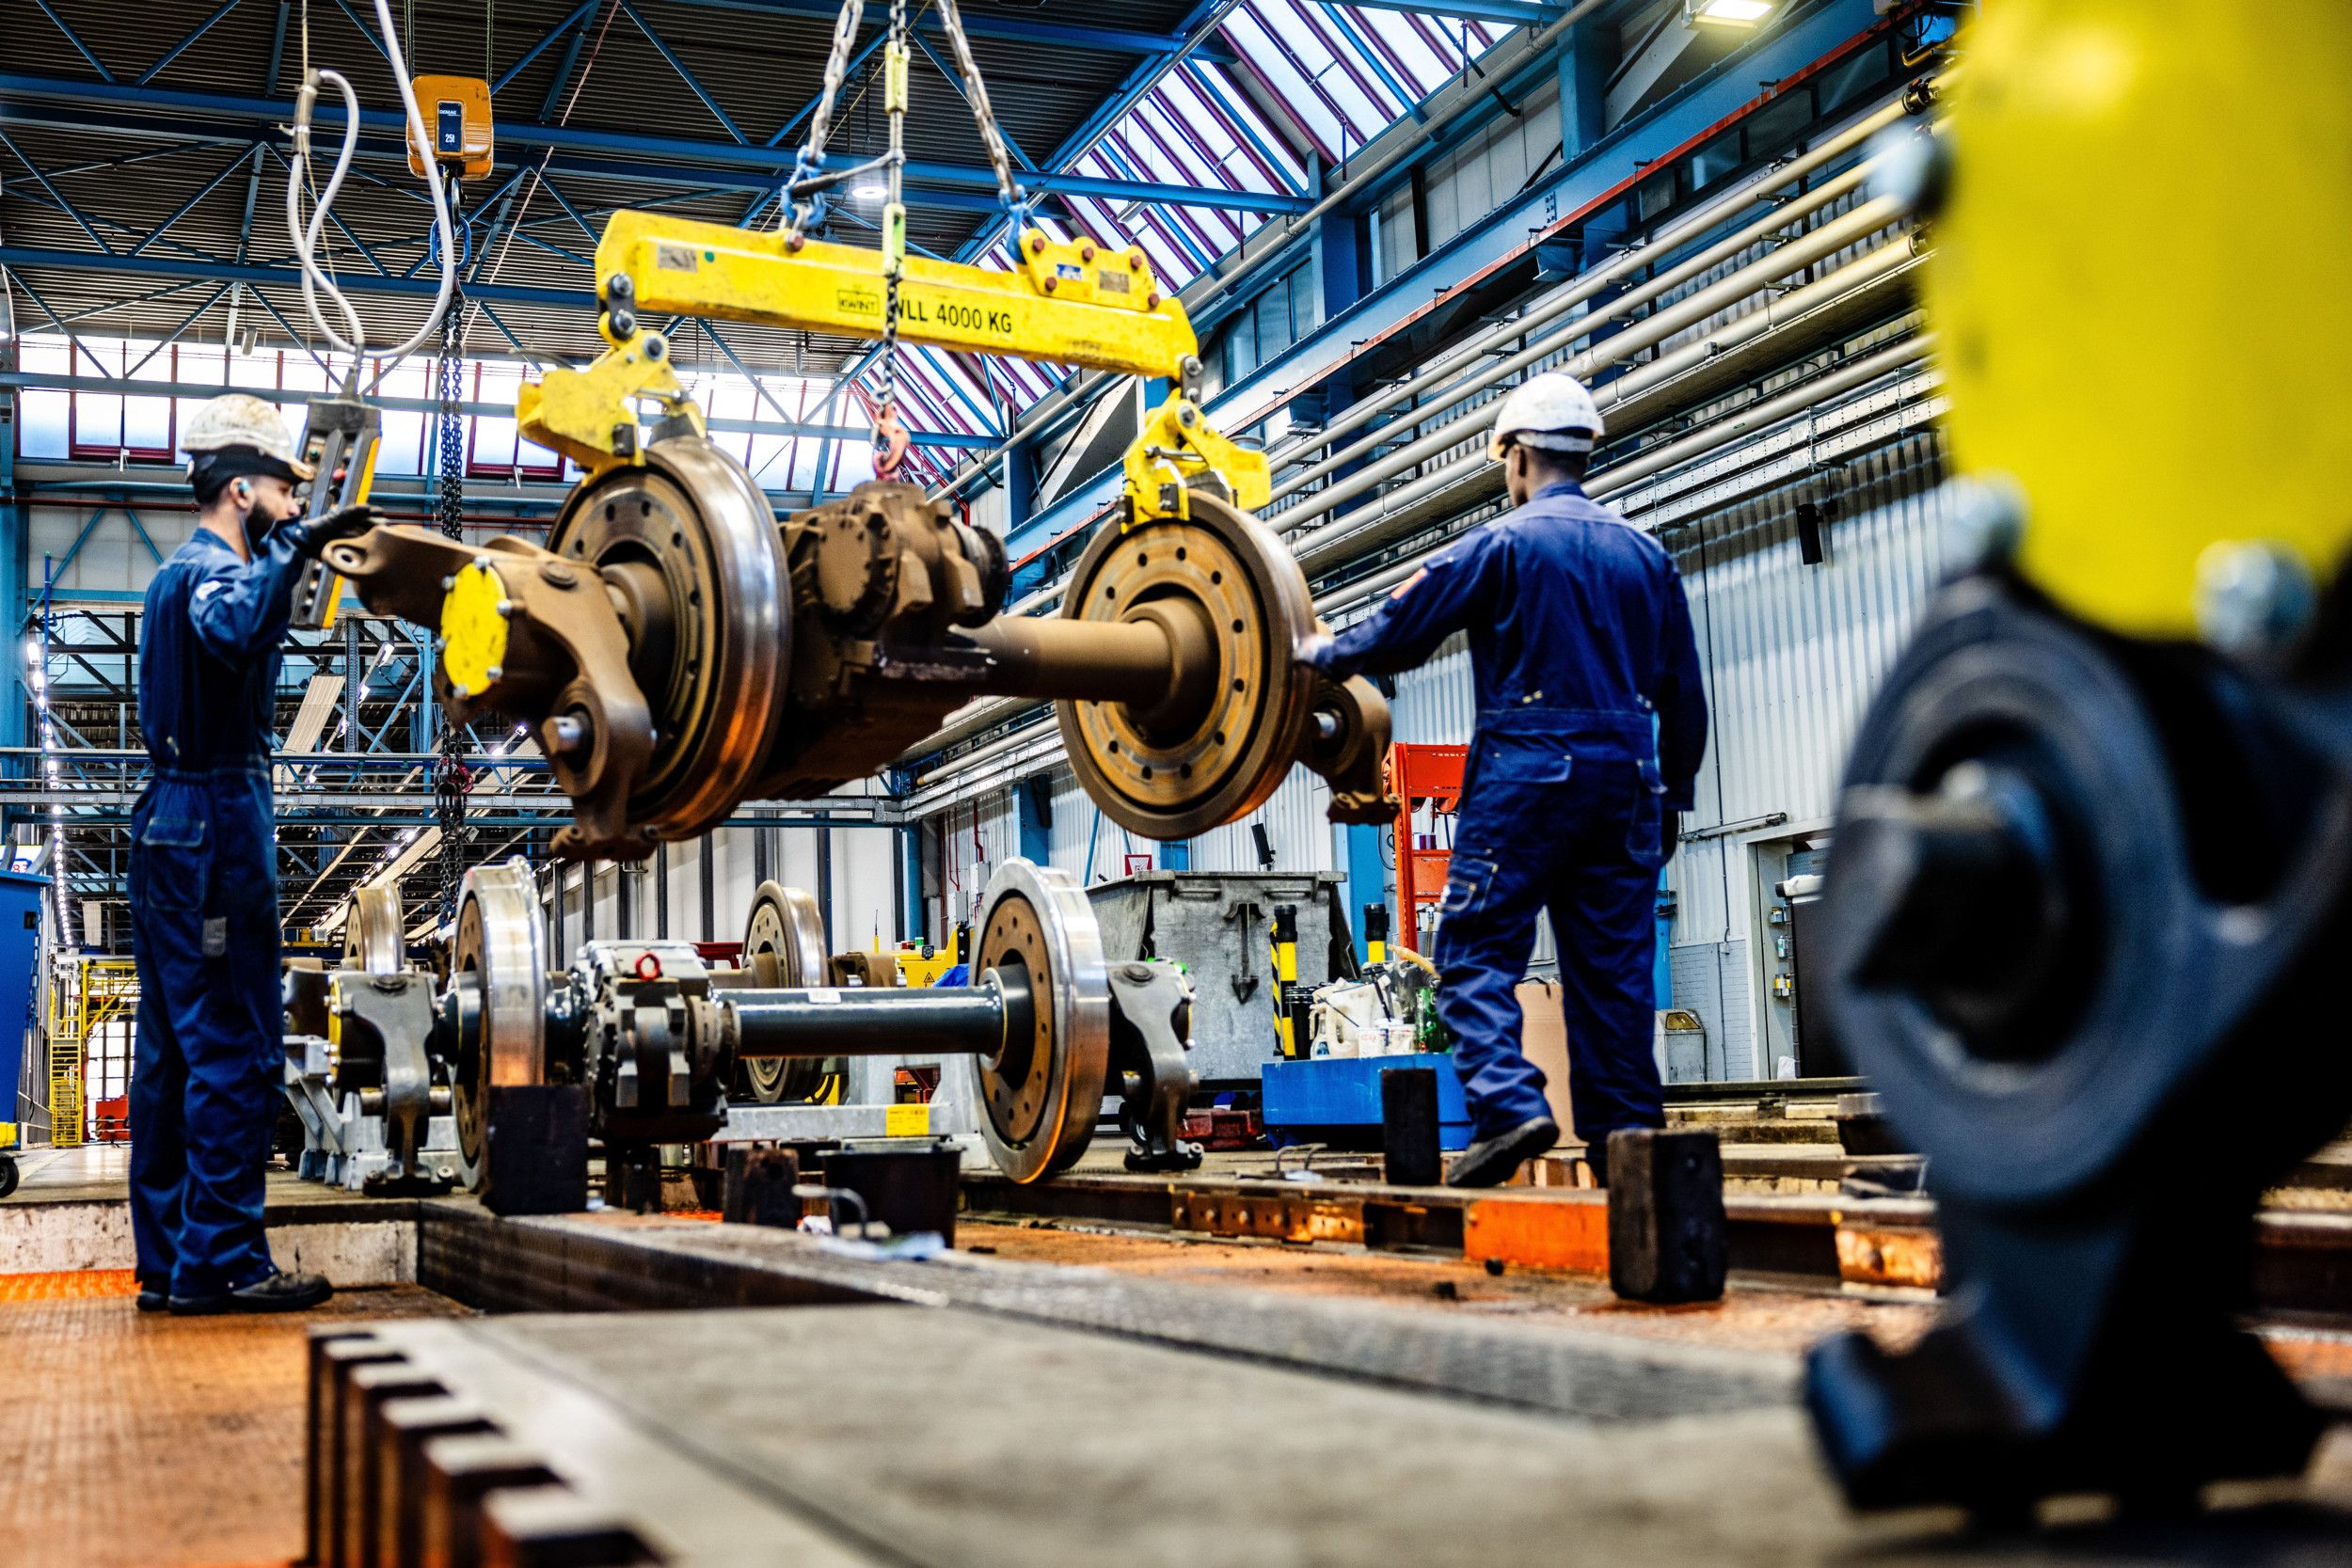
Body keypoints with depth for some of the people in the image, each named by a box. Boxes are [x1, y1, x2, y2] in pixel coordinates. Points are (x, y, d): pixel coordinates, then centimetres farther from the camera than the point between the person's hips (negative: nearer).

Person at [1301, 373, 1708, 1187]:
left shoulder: (1501, 544, -4)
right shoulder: (1646, 553, 13)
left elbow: (1397, 634, 0)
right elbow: (1684, 692, 16)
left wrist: (1321, 652, 19)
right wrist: (1675, 793, 25)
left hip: (1526, 770, -5)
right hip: (1625, 776, 5)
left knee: (1475, 951, -3)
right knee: (1614, 965, 7)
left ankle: (1509, 1104, -19)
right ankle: (1627, 1133, 7)